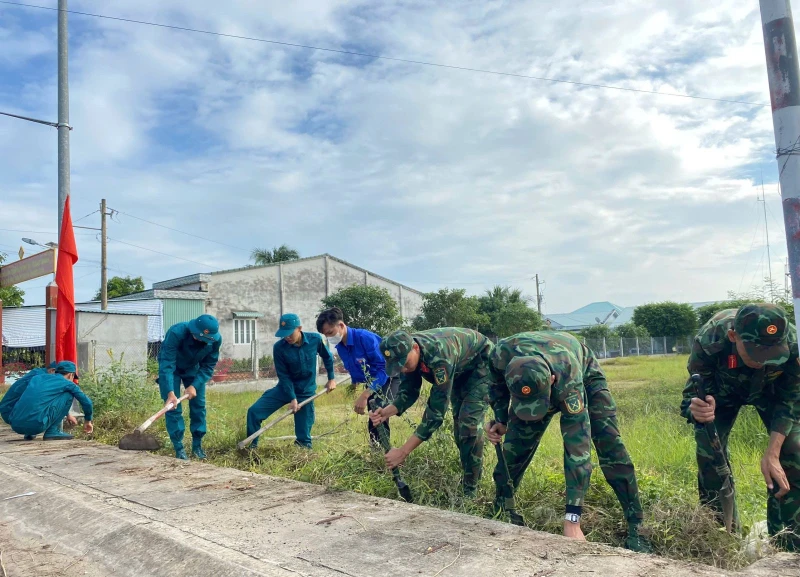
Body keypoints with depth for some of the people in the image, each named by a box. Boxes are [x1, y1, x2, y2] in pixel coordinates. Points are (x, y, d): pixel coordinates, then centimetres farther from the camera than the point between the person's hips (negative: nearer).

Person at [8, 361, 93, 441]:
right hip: (36, 426, -6)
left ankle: (29, 434, 21)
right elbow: (86, 402, 14)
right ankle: (53, 431, 6)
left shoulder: (39, 377, 24)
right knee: (69, 394, 9)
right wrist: (87, 421, 33)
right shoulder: (67, 383, 9)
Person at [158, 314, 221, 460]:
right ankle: (179, 448, -1)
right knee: (173, 407, -10)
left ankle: (197, 445, 15)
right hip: (171, 367, -3)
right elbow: (167, 365, -41)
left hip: (193, 368, 3)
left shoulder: (216, 340, -28)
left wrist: (194, 385, -30)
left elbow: (208, 366, -18)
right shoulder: (176, 333, -40)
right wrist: (170, 392, -49)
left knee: (199, 405, 1)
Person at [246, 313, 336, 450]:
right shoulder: (279, 347, -19)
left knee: (303, 438, 0)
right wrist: (292, 398, -17)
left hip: (306, 392, 0)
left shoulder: (315, 339, -16)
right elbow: (284, 376, -13)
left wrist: (331, 379, 9)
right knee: (254, 411, -10)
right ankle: (252, 446, 7)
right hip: (284, 389, 1)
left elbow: (327, 357, 4)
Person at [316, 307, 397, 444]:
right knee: (373, 422, 8)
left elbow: (385, 367, -31)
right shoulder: (340, 346, -4)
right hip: (371, 383, 8)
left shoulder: (365, 338, -29)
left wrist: (365, 396, -34)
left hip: (388, 378, -8)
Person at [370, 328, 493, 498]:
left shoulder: (439, 355, -43)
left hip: (482, 363, -7)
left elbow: (437, 410, -42)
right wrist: (387, 412, -33)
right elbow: (409, 391, -11)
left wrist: (404, 451, -43)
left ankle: (470, 488, -5)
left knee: (469, 420, -17)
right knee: (458, 419, 10)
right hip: (460, 369, 8)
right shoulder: (405, 352, -21)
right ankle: (468, 476, 27)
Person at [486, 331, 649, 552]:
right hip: (532, 383, 3)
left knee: (609, 445, -17)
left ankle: (635, 527, -6)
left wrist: (572, 519, -46)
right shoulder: (502, 355, -39)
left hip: (584, 375, -3)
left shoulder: (568, 379, -46)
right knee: (514, 447, -6)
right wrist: (501, 420, -19)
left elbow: (577, 447, -45)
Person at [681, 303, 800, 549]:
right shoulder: (709, 340, -42)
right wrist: (697, 409, -58)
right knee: (710, 456, -11)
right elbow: (693, 394, -33)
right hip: (721, 390, -1)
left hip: (771, 390, 1)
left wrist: (771, 453, -29)